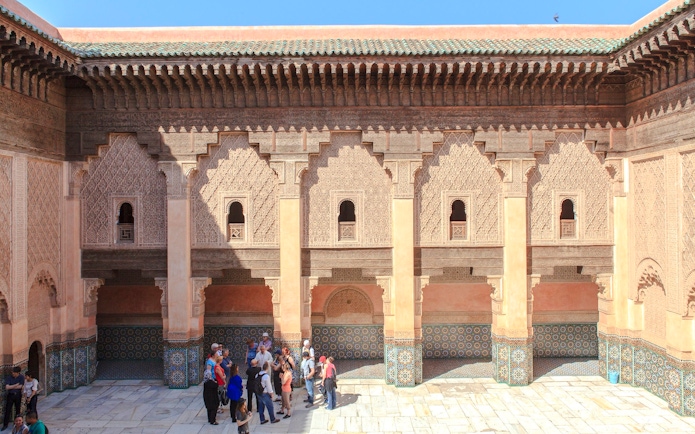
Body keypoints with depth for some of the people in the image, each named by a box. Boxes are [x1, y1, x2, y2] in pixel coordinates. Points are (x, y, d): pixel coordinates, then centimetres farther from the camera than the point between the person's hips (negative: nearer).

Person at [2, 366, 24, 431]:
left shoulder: (21, 377, -6)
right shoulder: (8, 377, -7)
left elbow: (20, 386, -12)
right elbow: (7, 387, -14)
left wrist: (11, 387, -10)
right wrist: (16, 385, -13)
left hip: (18, 395, 0)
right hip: (10, 395, 0)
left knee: (18, 410, 8)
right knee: (8, 410, -1)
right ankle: (5, 425, 7)